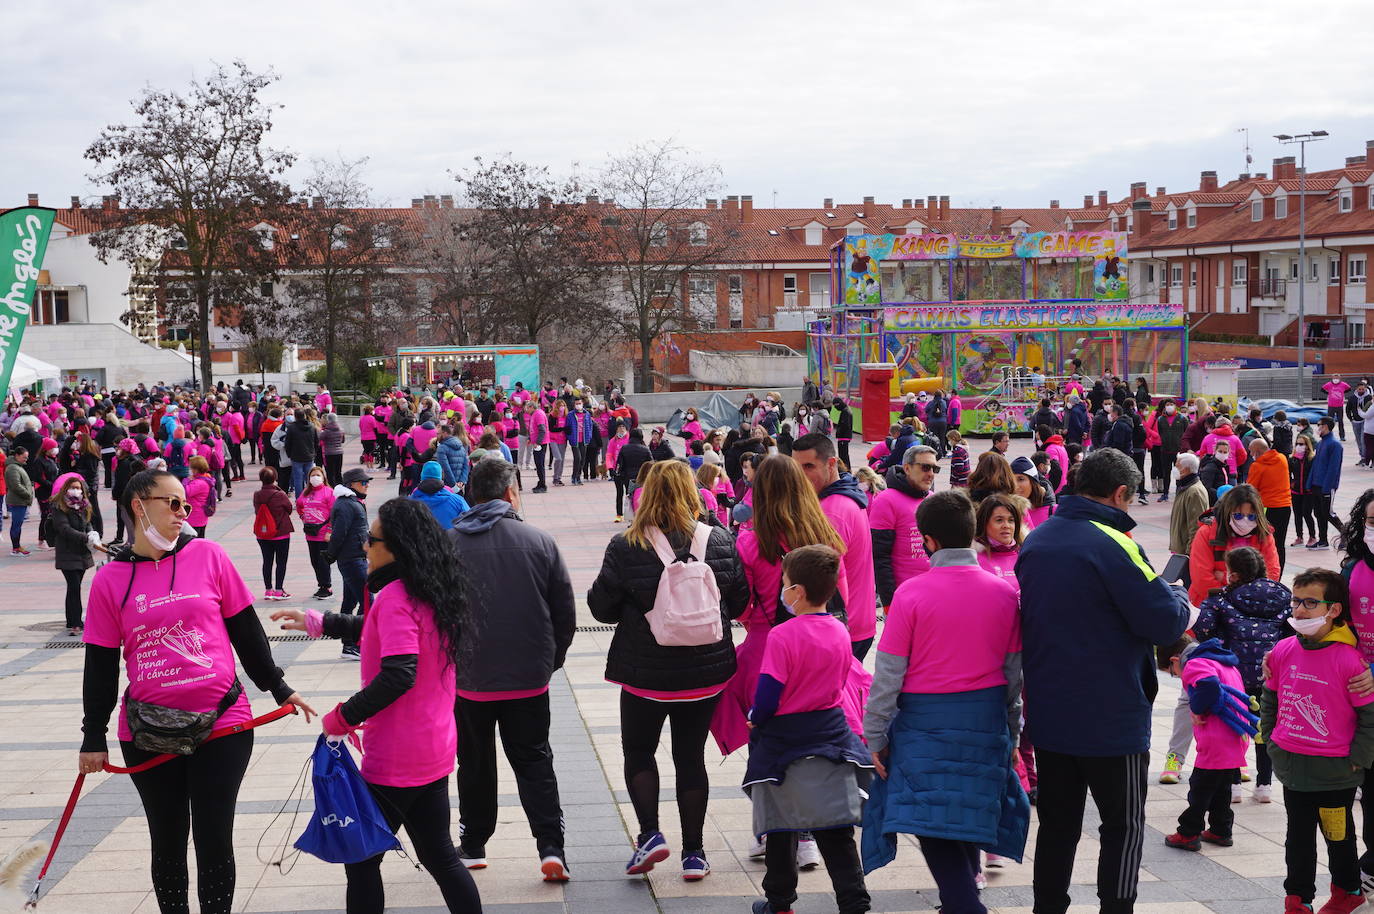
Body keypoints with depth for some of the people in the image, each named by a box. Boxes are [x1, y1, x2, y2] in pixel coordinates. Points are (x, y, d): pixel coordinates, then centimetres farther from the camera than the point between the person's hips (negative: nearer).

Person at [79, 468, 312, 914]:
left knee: (214, 841, 4)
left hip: (222, 725, -1)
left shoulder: (208, 555, -1)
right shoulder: (110, 580, 0)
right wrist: (94, 737, 6)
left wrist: (278, 688, 10)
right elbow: (100, 667, 5)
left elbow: (246, 631, 7)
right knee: (168, 843, 13)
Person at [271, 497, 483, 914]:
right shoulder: (431, 592, 8)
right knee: (439, 855, 16)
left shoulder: (396, 596, -20)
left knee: (361, 860, 5)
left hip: (395, 762, -9)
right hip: (435, 751, 9)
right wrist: (316, 622, 27)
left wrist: (343, 718, -21)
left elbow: (398, 674, -30)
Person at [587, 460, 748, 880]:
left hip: (646, 672, -2)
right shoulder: (719, 542, -6)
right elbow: (739, 601, 4)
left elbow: (602, 607, -8)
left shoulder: (626, 546, -14)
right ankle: (693, 853, 16)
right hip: (706, 671, 3)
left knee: (638, 751, 17)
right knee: (691, 756, 13)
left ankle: (650, 834, 2)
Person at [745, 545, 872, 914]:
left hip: (783, 739, -5)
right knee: (835, 828, 7)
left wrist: (754, 719, 2)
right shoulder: (840, 632, 0)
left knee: (779, 827, 11)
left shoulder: (782, 637, -20)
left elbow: (768, 695, -17)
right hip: (831, 730, 5)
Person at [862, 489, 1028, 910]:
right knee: (967, 811, 19)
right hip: (986, 718, 4)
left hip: (926, 721, -4)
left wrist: (875, 736, -1)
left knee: (931, 823, 1)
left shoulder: (911, 594, -12)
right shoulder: (1005, 592, -1)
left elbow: (889, 673, -9)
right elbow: (1015, 670, 6)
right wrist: (1012, 728, 18)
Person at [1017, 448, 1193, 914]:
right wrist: (1180, 598, 4)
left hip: (1048, 714, 7)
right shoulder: (1113, 544, -18)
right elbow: (1166, 623, -18)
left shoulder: (1035, 540, 6)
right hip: (1110, 719, -7)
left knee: (1057, 824, 15)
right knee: (1124, 826, 7)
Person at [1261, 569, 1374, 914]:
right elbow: (1270, 699, 13)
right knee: (1298, 837, 13)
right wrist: (1270, 740, 10)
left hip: (1335, 772, -4)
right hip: (1292, 768, 4)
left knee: (1338, 834, 15)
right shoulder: (1284, 650, -2)